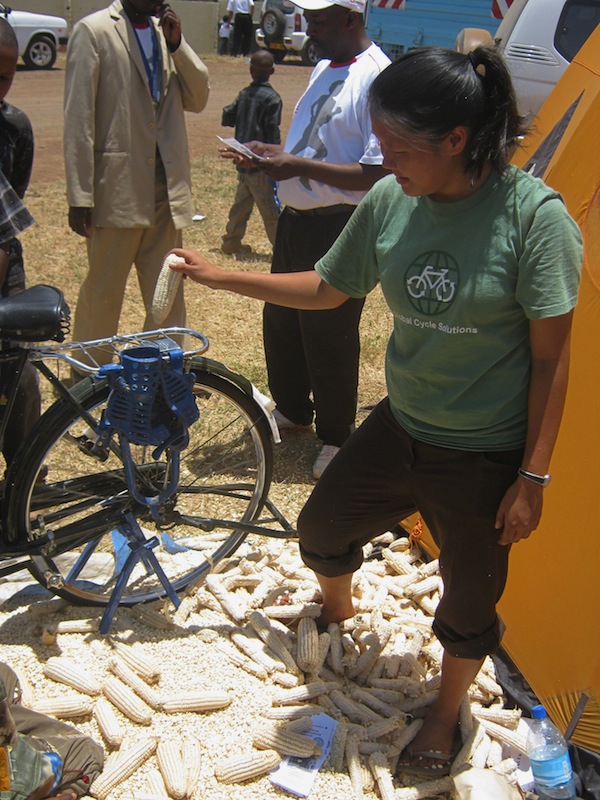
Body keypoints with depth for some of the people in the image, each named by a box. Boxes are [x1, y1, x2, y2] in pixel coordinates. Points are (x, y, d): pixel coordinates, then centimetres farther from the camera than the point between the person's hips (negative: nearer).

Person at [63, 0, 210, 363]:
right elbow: (78, 117, -9)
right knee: (102, 296, 6)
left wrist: (177, 43, -4)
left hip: (166, 187, 5)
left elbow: (198, 98, 10)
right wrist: (80, 197, -13)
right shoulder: (94, 30, -4)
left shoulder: (165, 30, 14)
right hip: (117, 187, -5)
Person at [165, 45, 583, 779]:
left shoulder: (534, 213, -22)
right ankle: (336, 610, 56)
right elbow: (327, 289, 7)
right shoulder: (388, 201, -8)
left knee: (469, 599, 14)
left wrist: (533, 476, -14)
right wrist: (222, 278, 7)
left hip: (483, 457, -5)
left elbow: (550, 356, -16)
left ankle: (446, 714, 44)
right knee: (322, 528, 20)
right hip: (399, 428, 5)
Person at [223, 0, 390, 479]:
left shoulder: (376, 77, -18)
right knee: (281, 320, 20)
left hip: (339, 228, -10)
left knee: (329, 335, 1)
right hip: (296, 218, 10)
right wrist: (272, 152, 5)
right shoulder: (325, 67, 12)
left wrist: (300, 166, -24)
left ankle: (336, 436, 20)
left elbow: (377, 173, -24)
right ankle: (291, 409, 41)